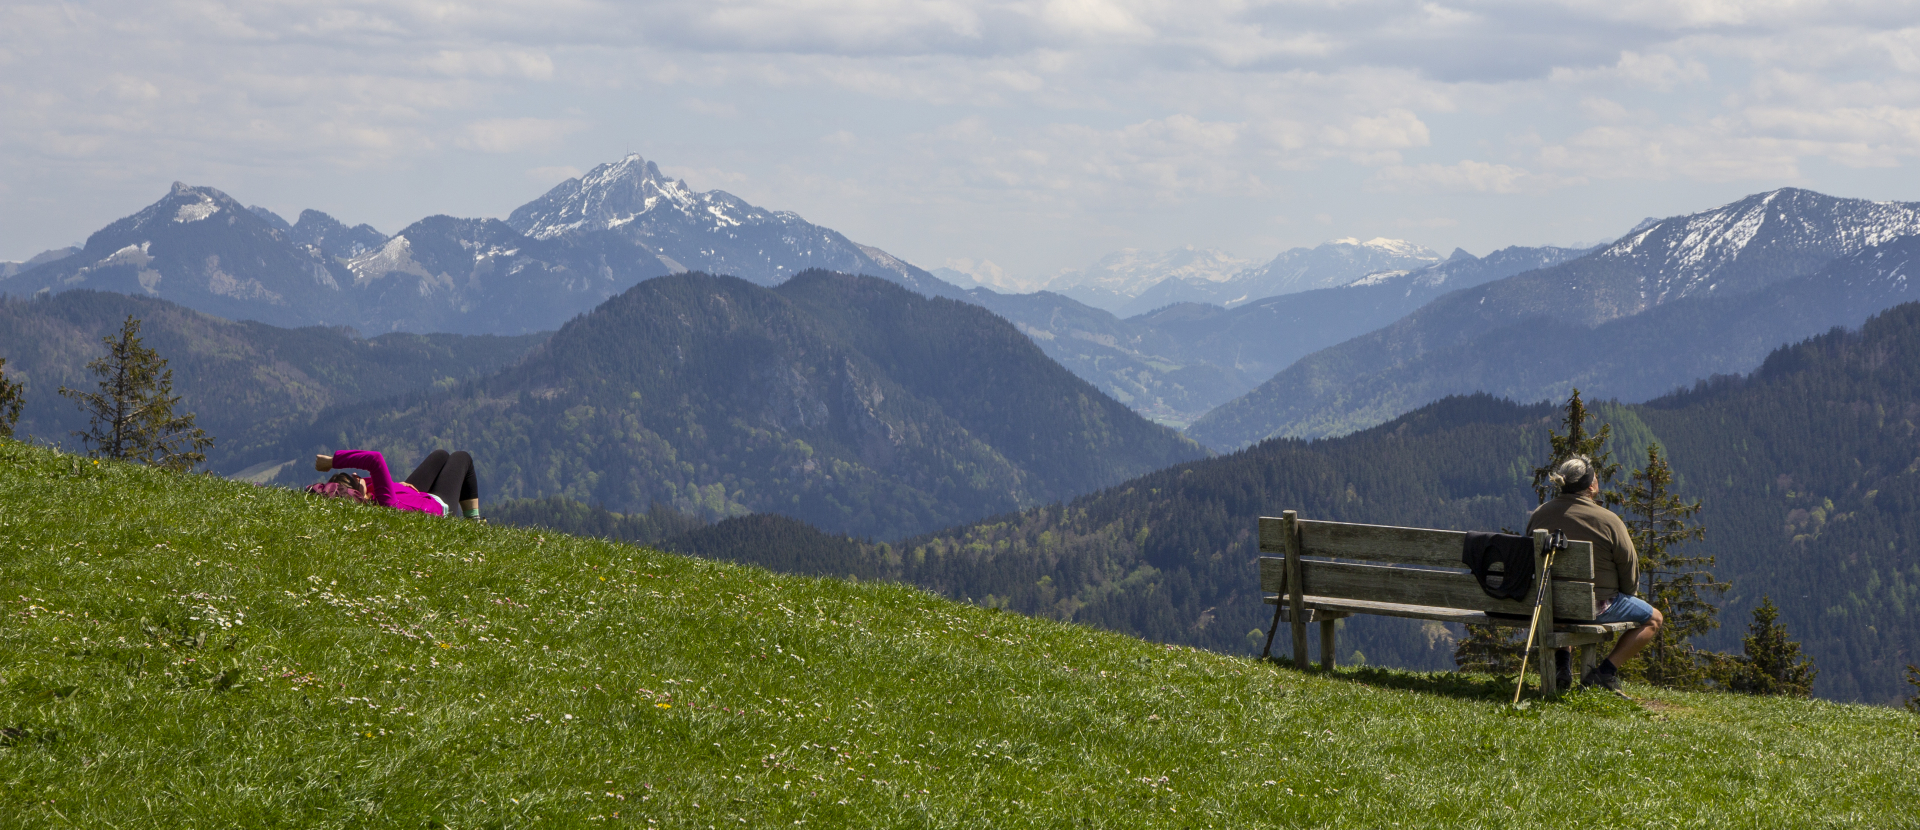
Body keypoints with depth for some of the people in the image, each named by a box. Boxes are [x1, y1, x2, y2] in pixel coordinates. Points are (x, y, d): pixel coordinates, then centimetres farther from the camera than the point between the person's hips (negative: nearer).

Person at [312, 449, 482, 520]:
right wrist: (333, 461, -56)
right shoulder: (385, 503, -50)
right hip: (439, 505, -6)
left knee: (441, 455, 32)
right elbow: (376, 459, -61)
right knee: (462, 458, 21)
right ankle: (473, 521, 38)